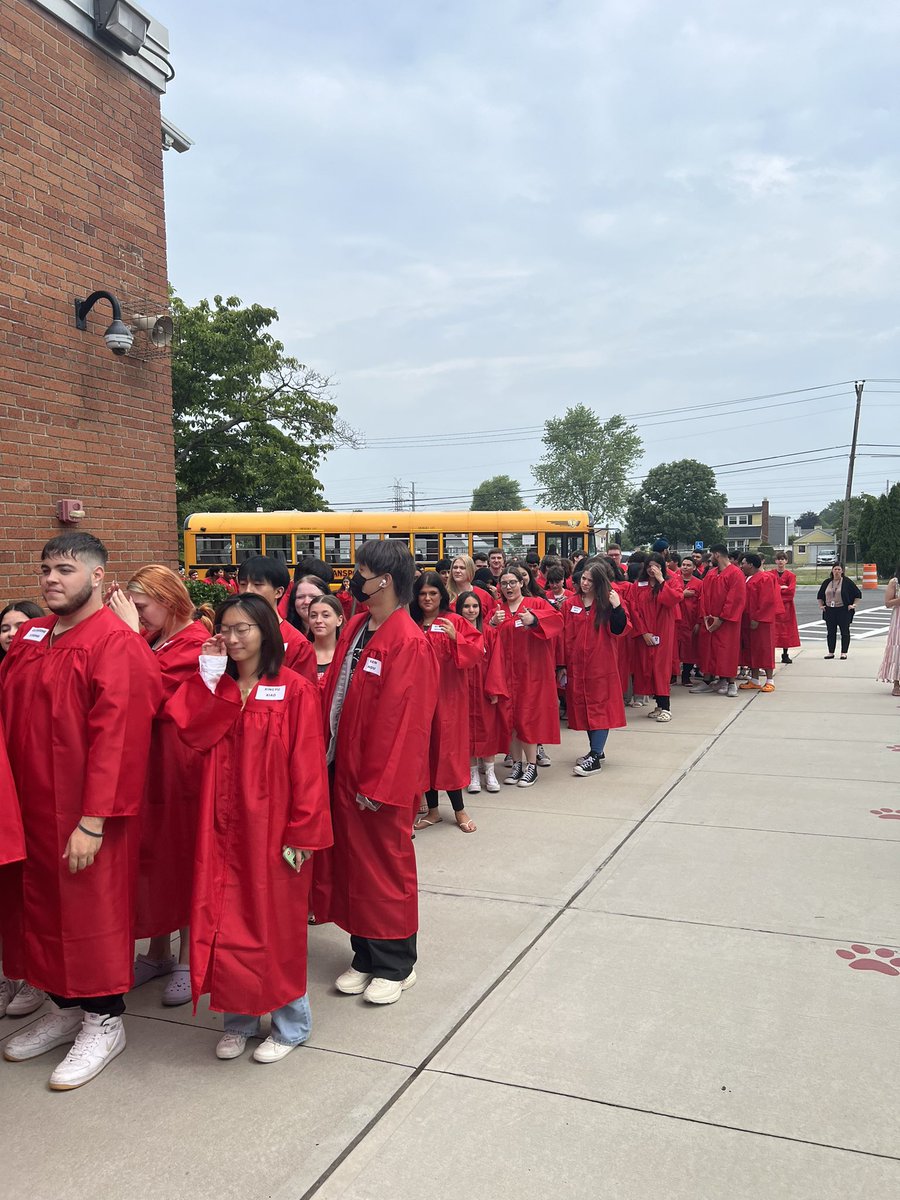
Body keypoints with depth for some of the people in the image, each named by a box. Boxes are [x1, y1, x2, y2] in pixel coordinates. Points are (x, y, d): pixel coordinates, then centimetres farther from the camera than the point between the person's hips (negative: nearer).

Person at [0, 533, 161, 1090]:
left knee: (93, 909, 5)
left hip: (88, 814, -7)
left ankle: (105, 1021, 23)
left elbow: (114, 735, -20)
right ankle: (67, 1007, 36)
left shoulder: (116, 644, -16)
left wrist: (93, 819, -22)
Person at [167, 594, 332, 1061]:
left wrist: (302, 832, -14)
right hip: (222, 825, 4)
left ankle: (290, 1023, 25)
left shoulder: (295, 691, -8)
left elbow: (307, 767, -11)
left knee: (276, 923, 6)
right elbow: (191, 732, -10)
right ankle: (238, 1019, 28)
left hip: (271, 826, -4)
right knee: (226, 922, 9)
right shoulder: (213, 687, 8)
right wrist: (210, 676, -12)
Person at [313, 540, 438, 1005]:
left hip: (379, 780, -8)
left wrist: (379, 785, -18)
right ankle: (365, 956, 33)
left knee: (384, 868, 7)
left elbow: (402, 720, -20)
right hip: (342, 769, 8)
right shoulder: (355, 628, 6)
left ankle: (395, 966, 25)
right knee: (352, 864, 16)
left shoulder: (409, 644, -19)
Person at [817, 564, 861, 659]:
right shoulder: (826, 582, 9)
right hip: (829, 611, 3)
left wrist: (854, 605, -3)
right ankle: (831, 652, 12)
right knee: (830, 632, 5)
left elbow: (858, 594, 3)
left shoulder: (847, 582, -1)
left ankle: (844, 652, 6)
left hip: (844, 610, -3)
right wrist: (821, 605, 11)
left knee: (844, 632, 0)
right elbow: (820, 595, 22)